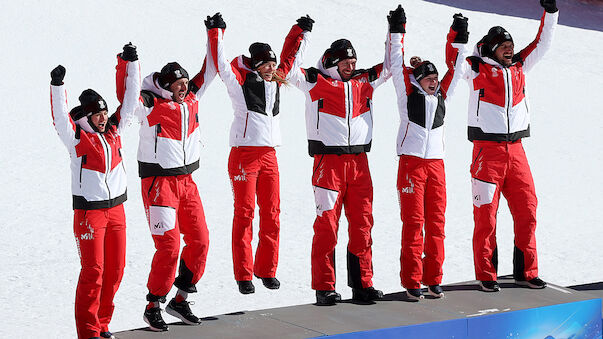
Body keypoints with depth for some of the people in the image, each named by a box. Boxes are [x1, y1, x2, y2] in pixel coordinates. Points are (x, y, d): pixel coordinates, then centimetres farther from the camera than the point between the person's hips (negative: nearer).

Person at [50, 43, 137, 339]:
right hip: (89, 211, -6)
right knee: (93, 270, -8)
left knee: (115, 269, 8)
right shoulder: (77, 138, -8)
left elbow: (128, 100, 10)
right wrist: (57, 84, -36)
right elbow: (60, 116, -23)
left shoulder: (113, 131, 7)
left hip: (116, 208, 6)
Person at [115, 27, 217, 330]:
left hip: (186, 181, 7)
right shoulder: (151, 105, -11)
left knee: (199, 242, 5)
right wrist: (128, 62, -35)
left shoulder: (191, 99, 6)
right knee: (168, 247, -10)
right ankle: (153, 307, 4)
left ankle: (180, 300, 19)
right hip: (159, 182, -7)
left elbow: (208, 72, 15)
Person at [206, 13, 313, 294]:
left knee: (271, 213, 6)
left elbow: (290, 57, 28)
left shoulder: (275, 82, 14)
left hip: (269, 154, 6)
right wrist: (215, 32, -16)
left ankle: (266, 269, 16)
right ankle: (243, 274, 1)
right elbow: (221, 62, -11)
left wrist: (301, 31, 30)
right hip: (244, 154, -6)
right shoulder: (240, 82, -2)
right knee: (244, 213, -4)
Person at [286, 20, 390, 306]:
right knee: (327, 224, -5)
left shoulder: (364, 81, 15)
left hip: (359, 162, 5)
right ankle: (324, 288, 0)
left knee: (362, 224, 5)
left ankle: (362, 284, 12)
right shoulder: (315, 81, 2)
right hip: (328, 161, -5)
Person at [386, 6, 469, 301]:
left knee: (436, 221, 3)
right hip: (411, 163, -4)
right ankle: (412, 281, -4)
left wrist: (458, 39, 13)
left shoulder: (441, 97, 14)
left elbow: (454, 69, 18)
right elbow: (396, 66, -1)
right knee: (413, 222, -6)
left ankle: (433, 278, 9)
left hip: (436, 163, 4)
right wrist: (397, 31, -3)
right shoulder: (408, 95, 3)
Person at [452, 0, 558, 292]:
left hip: (515, 150, 5)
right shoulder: (477, 68, 0)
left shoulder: (519, 66, 14)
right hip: (487, 150, -5)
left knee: (527, 210, 5)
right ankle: (486, 276, 4)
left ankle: (526, 272, 14)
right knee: (486, 214, -3)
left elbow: (542, 43, 20)